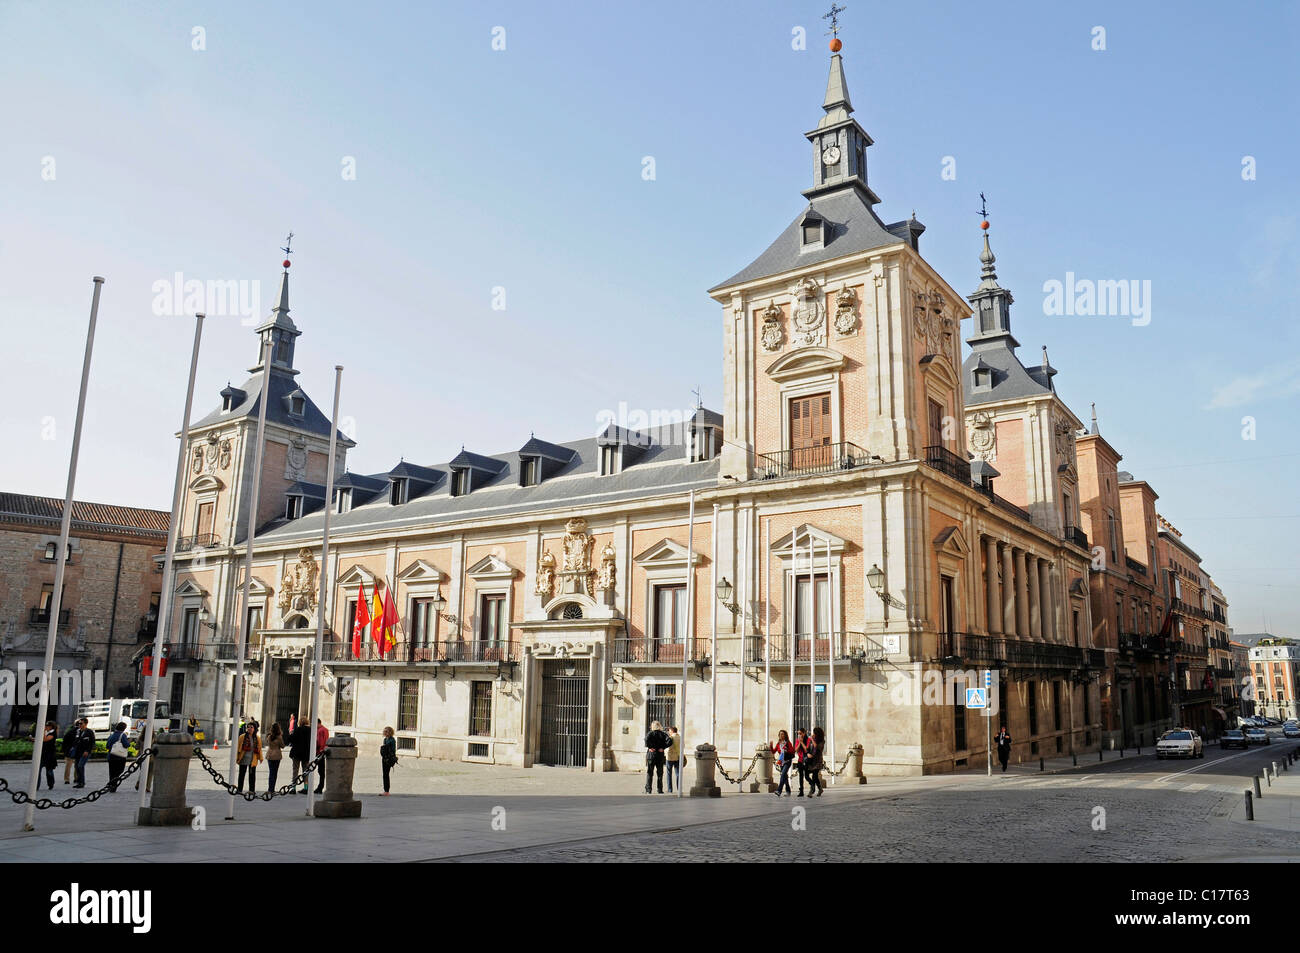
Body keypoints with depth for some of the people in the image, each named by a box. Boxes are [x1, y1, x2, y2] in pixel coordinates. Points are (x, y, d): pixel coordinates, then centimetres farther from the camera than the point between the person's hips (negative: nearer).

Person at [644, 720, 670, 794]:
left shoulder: (650, 733, -3)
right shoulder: (663, 734, 4)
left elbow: (647, 739, -25)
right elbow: (669, 742, -10)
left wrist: (650, 747, -14)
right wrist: (663, 748, -7)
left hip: (651, 755, -2)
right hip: (660, 755, 2)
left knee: (649, 773, 4)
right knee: (660, 773, 11)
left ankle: (648, 790, 1)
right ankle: (660, 790, 11)